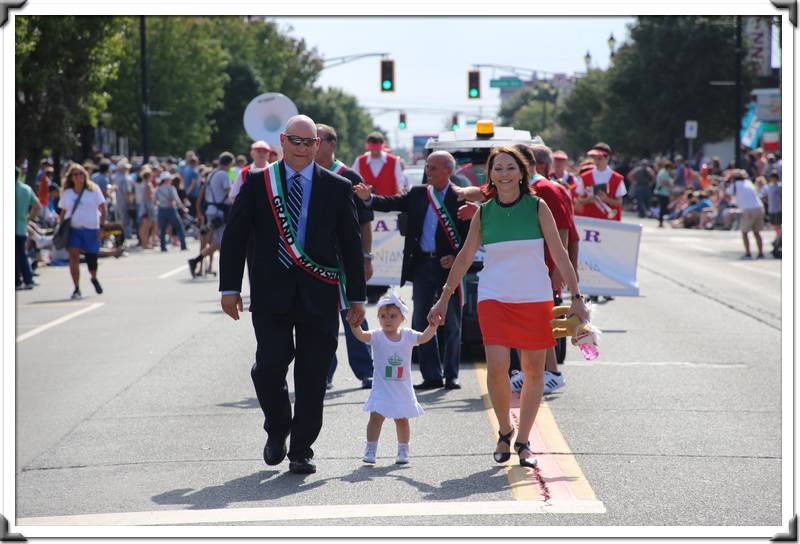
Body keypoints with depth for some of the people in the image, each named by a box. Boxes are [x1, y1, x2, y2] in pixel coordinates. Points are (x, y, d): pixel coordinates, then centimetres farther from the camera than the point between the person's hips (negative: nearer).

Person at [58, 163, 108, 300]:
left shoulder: (93, 190, 2)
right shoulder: (67, 193, 8)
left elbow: (102, 209, 1)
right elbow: (63, 212, 13)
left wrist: (101, 227, -7)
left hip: (91, 229, -1)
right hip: (72, 229, 1)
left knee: (91, 259, 4)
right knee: (74, 258, -12)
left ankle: (94, 279, 37)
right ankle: (76, 289, -9)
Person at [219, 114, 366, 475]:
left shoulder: (337, 188, 6)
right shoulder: (257, 184, 5)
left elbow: (351, 245, 9)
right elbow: (234, 238, 6)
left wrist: (357, 296, 6)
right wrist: (230, 287, 0)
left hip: (318, 296, 1)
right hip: (271, 294, -1)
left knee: (312, 376, 1)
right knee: (270, 365, -11)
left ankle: (301, 451, 12)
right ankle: (277, 430, 16)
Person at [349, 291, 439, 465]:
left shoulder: (408, 335, -2)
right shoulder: (377, 336, -7)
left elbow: (423, 337, -16)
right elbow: (360, 335, -23)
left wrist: (432, 326, -34)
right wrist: (354, 323, -42)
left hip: (402, 388, 2)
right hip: (381, 387, -2)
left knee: (402, 419, 11)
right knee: (376, 416, -10)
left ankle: (403, 451, 24)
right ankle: (370, 450, -4)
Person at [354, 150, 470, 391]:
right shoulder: (418, 194, 7)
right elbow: (392, 203, -1)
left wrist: (458, 258, -15)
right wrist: (368, 199, -17)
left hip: (448, 265, -4)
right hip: (422, 265, 4)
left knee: (451, 324, 4)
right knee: (421, 322, 6)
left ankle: (451, 375, 13)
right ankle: (432, 375, 13)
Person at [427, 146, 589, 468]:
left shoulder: (537, 207, -1)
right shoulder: (483, 212, 4)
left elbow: (559, 254, 1)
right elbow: (465, 257, 13)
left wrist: (576, 298, -4)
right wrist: (444, 299, 13)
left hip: (535, 299, 0)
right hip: (494, 299, 0)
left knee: (534, 371, 3)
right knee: (497, 366, -15)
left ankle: (523, 442, 15)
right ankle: (504, 432, 7)